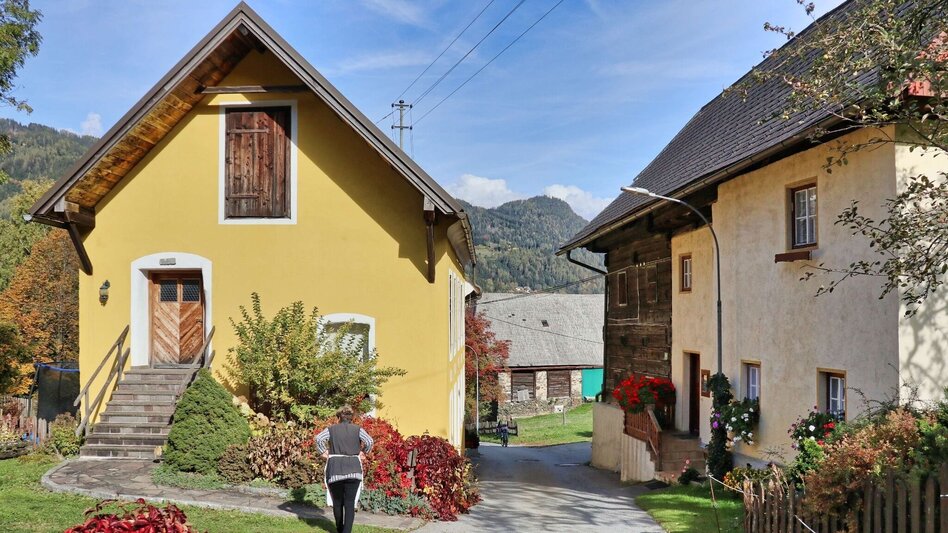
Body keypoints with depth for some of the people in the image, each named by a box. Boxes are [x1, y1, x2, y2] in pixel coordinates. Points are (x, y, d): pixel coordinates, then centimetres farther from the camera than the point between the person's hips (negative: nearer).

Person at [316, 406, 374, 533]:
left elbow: (318, 438, -7)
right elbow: (369, 441, -6)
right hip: (353, 469, -1)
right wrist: (362, 452, 8)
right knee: (350, 503, -1)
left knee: (337, 501, 16)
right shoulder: (357, 429, 7)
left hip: (335, 469, 1)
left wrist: (324, 452, 4)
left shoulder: (331, 429, 9)